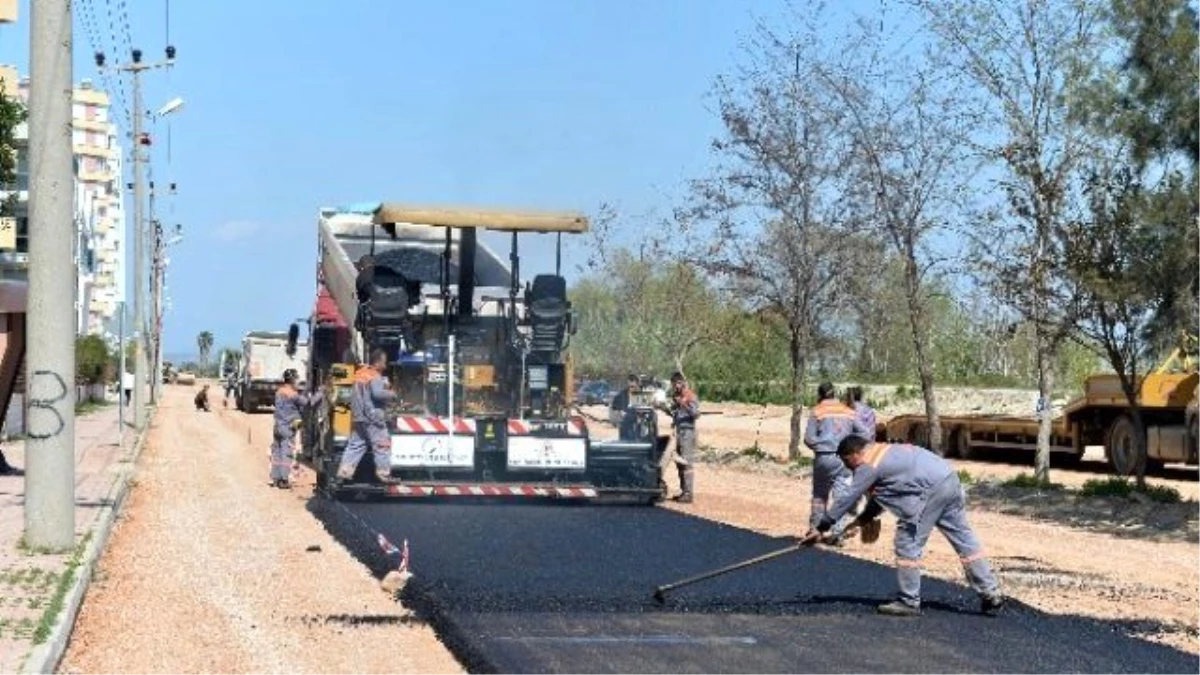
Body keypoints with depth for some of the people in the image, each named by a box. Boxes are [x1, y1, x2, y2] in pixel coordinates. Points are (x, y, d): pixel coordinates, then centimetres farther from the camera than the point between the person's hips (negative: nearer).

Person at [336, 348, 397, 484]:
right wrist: (391, 394, -11)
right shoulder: (375, 377, -14)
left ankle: (344, 472, 9)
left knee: (355, 445, 13)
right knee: (382, 446, -2)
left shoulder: (360, 374, 14)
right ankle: (384, 475, -3)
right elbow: (378, 393, -29)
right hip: (373, 418, -9)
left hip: (358, 417, 9)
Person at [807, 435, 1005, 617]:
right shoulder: (885, 451, 24)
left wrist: (821, 527, 6)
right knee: (963, 537, 12)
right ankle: (991, 594, 16)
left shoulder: (868, 466, -3)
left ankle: (909, 602, 5)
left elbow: (847, 499, -1)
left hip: (932, 489, -10)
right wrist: (863, 519, 27)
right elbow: (879, 492, 31)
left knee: (908, 543, 0)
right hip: (950, 477, 10)